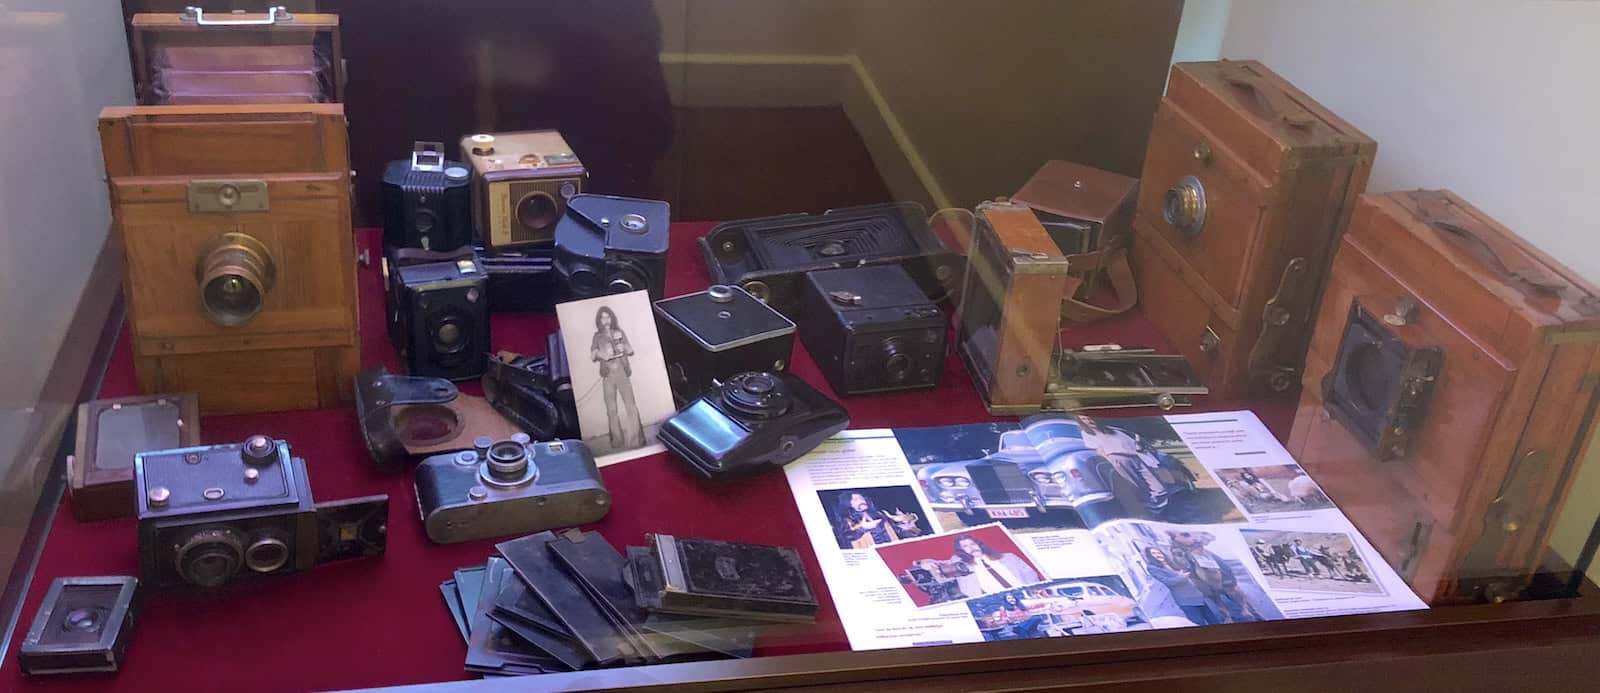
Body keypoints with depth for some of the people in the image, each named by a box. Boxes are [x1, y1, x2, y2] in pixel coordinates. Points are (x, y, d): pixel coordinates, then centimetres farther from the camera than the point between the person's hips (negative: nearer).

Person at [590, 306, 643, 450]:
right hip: (607, 376, 1)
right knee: (611, 409, 0)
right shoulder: (597, 336, 10)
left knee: (630, 406, -10)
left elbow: (631, 351, 13)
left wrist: (624, 348, -8)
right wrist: (598, 354, -12)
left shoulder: (619, 332, 11)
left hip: (622, 372, -1)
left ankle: (635, 439, -9)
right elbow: (592, 355, 9)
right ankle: (617, 440, 4)